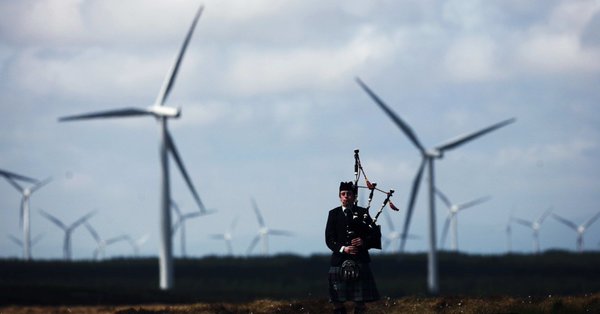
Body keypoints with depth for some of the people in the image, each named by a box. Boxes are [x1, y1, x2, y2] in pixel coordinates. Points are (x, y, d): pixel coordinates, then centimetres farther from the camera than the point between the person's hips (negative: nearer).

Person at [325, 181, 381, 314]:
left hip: (360, 261, -1)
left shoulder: (362, 212, 8)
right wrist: (343, 248, -15)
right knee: (337, 300, -2)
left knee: (360, 301, -2)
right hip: (339, 260, 1)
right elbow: (329, 239, 2)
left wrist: (364, 242, -16)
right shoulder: (334, 214, 9)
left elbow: (376, 234, 4)